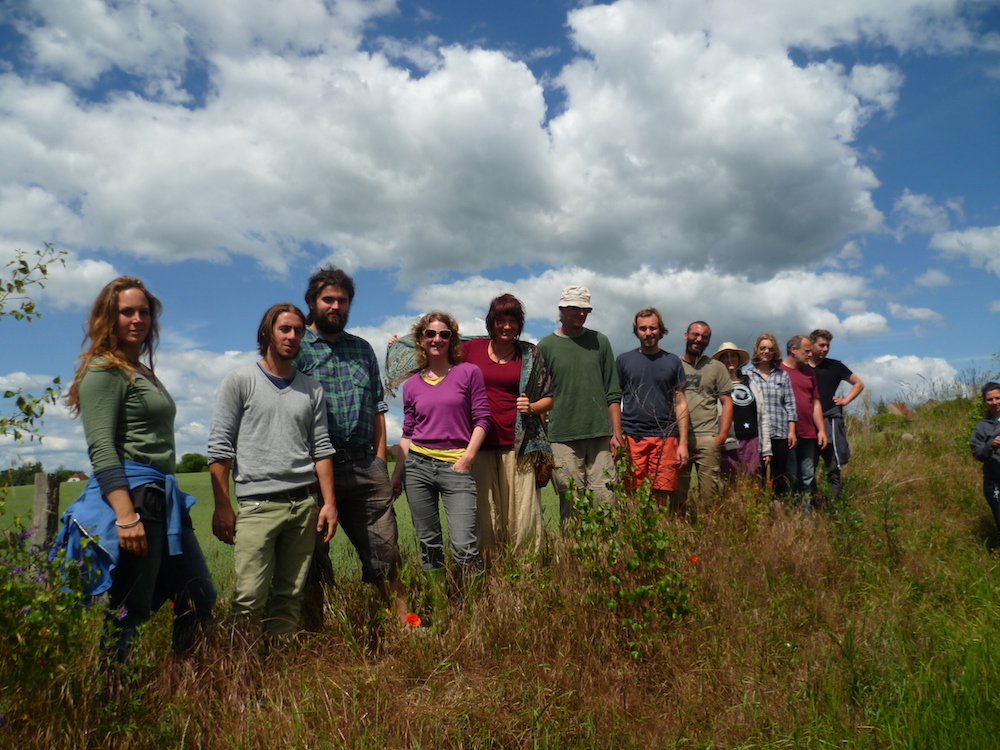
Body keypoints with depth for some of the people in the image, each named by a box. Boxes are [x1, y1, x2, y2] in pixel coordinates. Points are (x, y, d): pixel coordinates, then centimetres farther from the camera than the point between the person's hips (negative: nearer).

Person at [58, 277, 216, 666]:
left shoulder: (144, 371, 20)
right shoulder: (103, 371, -6)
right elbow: (101, 450, -17)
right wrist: (126, 516, -25)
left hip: (162, 497, 9)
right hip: (129, 494, -9)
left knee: (200, 599, 9)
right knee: (127, 611, -3)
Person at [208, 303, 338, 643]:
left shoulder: (311, 389, 14)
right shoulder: (240, 381, 5)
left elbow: (321, 448, 13)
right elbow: (219, 448, 1)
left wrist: (329, 502, 5)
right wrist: (223, 507, -5)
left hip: (304, 503, 3)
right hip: (258, 504, -3)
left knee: (291, 596, 5)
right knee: (250, 597, -8)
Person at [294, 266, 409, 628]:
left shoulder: (363, 349, 17)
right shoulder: (296, 348, 4)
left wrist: (380, 459, 7)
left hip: (365, 466, 3)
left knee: (385, 551, 5)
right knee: (313, 560, 7)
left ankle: (404, 624, 14)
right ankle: (313, 636, 19)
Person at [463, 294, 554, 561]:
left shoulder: (530, 354, 9)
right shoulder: (472, 348, 9)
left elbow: (549, 399, 16)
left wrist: (531, 407, -4)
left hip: (518, 443, 0)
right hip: (480, 443, 1)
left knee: (523, 517, -4)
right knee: (485, 517, -2)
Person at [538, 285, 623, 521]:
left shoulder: (600, 341, 11)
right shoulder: (546, 346, 6)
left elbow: (613, 392, 12)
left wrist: (617, 433, 4)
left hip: (601, 434, 2)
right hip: (563, 438, -1)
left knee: (606, 499, -1)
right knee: (571, 504, 0)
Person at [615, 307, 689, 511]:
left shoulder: (672, 361, 12)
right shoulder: (623, 360, 10)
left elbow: (680, 403, 11)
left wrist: (683, 442, 3)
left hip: (665, 437, 1)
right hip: (631, 437, 0)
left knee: (662, 495, -2)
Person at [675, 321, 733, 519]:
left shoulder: (716, 367, 13)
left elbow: (727, 402, 10)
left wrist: (722, 435, -1)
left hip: (707, 438, 0)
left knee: (708, 494, -4)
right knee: (677, 491, 0)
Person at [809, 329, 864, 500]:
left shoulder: (834, 366, 6)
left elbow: (859, 384, 16)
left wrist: (845, 400, 4)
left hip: (830, 419, -2)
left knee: (833, 464, -5)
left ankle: (834, 501, -1)